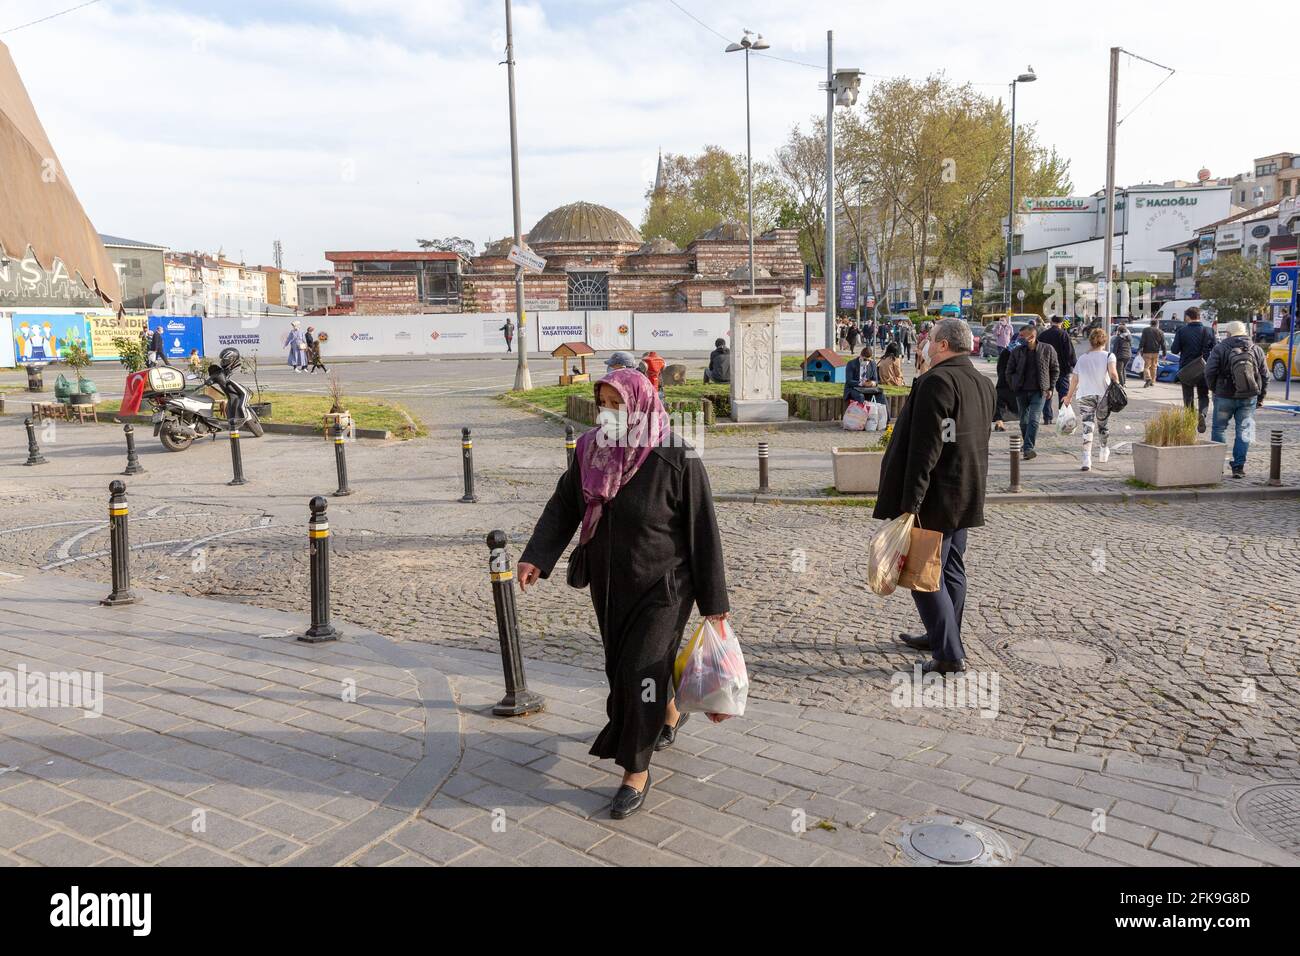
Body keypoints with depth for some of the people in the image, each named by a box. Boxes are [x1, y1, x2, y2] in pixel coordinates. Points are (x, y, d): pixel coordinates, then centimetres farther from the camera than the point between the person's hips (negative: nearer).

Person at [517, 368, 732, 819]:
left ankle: (636, 772, 13)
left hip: (662, 586, -6)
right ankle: (669, 715, 51)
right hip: (609, 585, 6)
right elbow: (562, 507, -4)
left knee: (639, 673, -7)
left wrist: (714, 600, -11)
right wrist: (536, 556, -20)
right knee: (625, 665, 20)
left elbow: (703, 531, -14)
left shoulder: (677, 460, -19)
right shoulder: (590, 451, -4)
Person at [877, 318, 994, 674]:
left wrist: (910, 503, -22)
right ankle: (941, 636, 33)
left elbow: (924, 449, -24)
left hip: (936, 498, -9)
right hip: (965, 497, 10)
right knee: (951, 570, 19)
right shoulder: (983, 384, 10)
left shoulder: (937, 381, -19)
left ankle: (949, 654, -2)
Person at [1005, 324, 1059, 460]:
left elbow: (1055, 370, 9)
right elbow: (1009, 371, 10)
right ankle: (1029, 447, 25)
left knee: (1033, 420, -13)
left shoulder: (1048, 350, -1)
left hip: (1039, 391, -3)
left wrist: (1050, 387, 4)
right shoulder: (1016, 352, 2)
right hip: (1021, 392, 3)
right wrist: (1014, 387, 3)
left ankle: (1028, 448, -15)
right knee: (1024, 421, 9)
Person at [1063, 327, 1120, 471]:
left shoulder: (1082, 358, 11)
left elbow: (1074, 380, 12)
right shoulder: (1109, 356, 3)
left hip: (1084, 396, 1)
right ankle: (1104, 451, 38)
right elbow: (1113, 373, -15)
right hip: (1103, 395, 0)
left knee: (1087, 426, -7)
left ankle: (1086, 458, -21)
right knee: (1104, 424, 21)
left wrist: (1069, 397, 20)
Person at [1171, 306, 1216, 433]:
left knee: (1188, 397, 10)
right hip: (1203, 369, 1)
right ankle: (1202, 413, -15)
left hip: (1186, 370, -1)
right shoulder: (1209, 331, -3)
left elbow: (1174, 350, -8)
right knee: (1203, 396, 12)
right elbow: (1214, 350, -1)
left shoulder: (1181, 331, -9)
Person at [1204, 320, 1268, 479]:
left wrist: (1214, 389, 7)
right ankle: (1239, 467, 4)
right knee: (1243, 432, 7)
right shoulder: (1257, 350, 7)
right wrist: (1260, 397, 17)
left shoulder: (1220, 348, -6)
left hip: (1224, 396, -3)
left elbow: (1210, 372, -10)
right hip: (1249, 398, 3)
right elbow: (1264, 376, 10)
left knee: (1218, 430, 9)